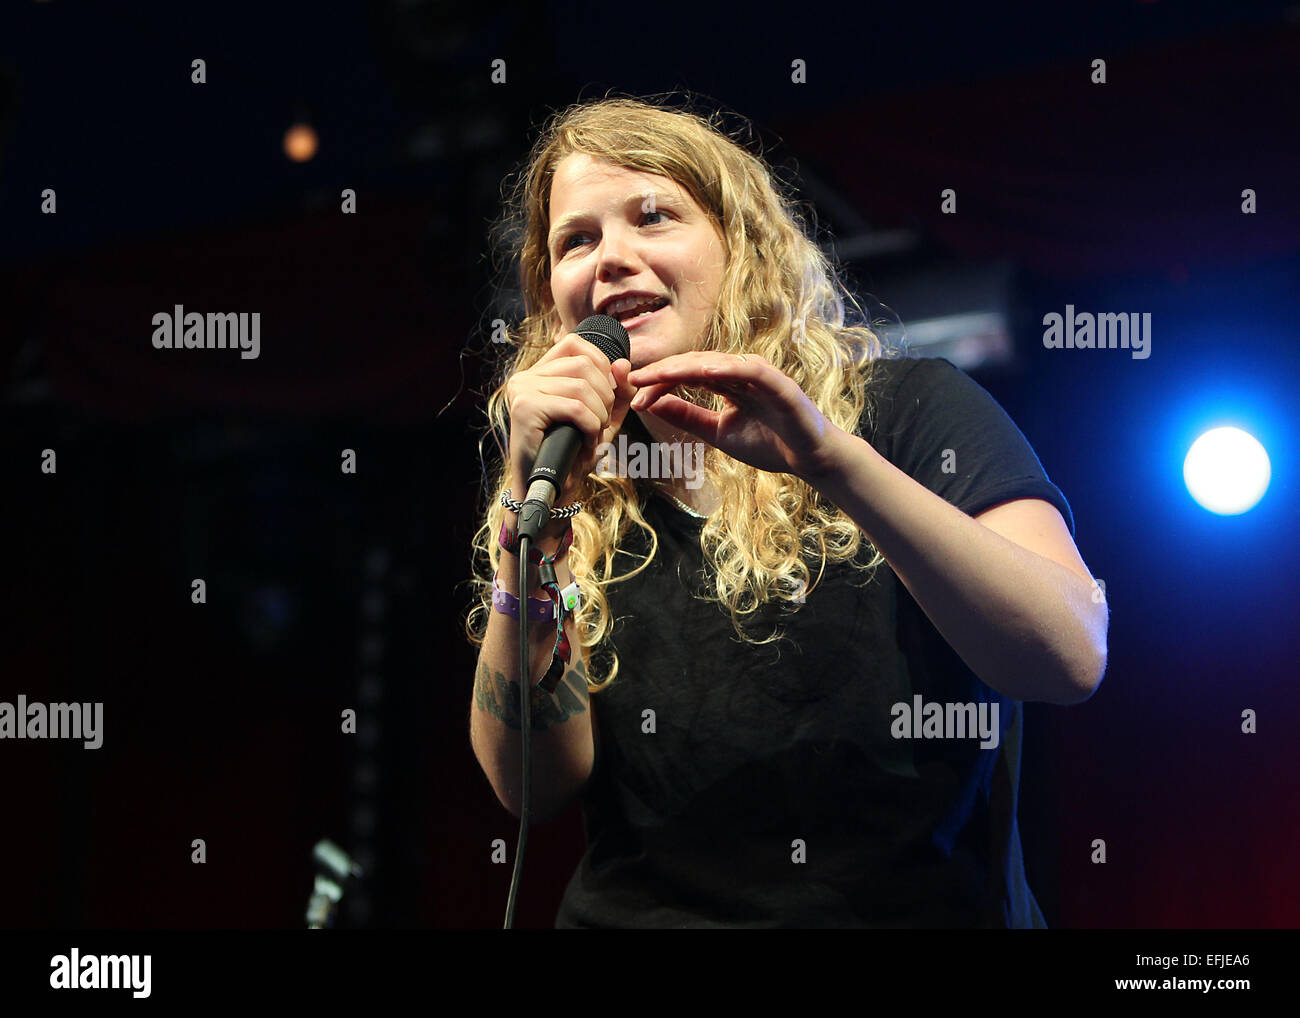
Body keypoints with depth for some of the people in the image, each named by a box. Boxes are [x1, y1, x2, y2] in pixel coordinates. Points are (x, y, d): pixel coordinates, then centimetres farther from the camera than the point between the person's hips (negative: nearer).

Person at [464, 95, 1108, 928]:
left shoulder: (908, 408, 3)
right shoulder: (570, 504, 11)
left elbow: (1070, 659, -11)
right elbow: (533, 782, -1)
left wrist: (832, 460, -18)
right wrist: (530, 500, -10)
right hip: (639, 912, 1)